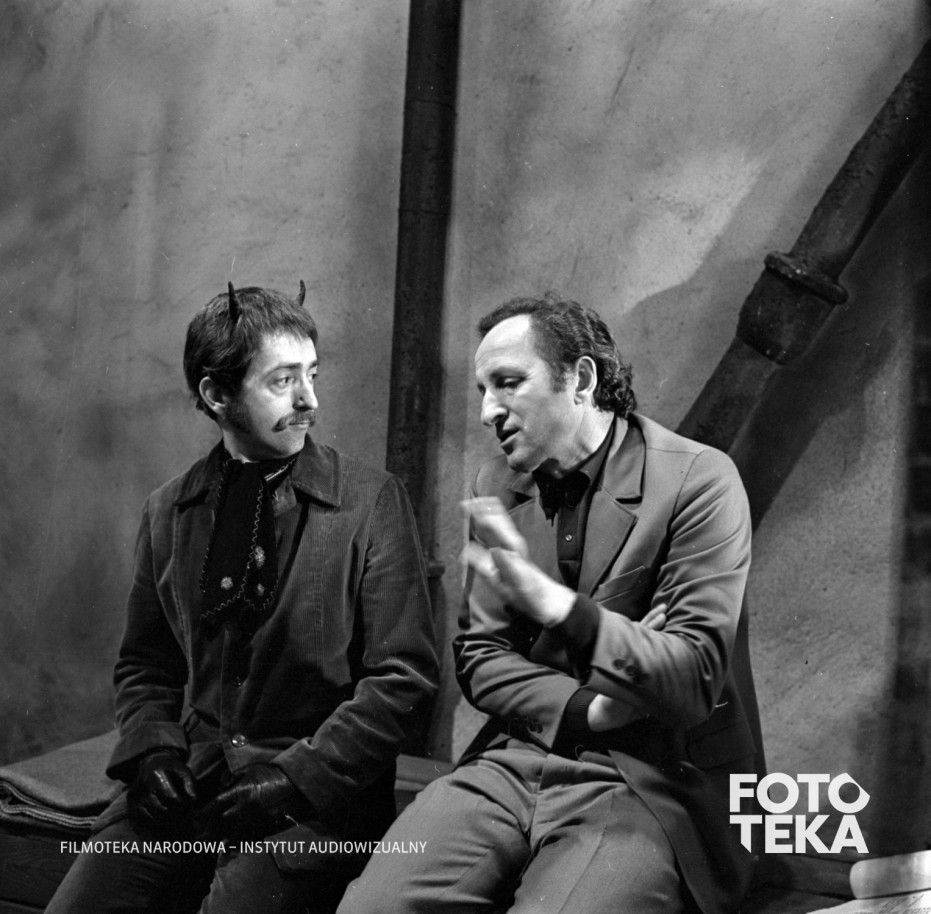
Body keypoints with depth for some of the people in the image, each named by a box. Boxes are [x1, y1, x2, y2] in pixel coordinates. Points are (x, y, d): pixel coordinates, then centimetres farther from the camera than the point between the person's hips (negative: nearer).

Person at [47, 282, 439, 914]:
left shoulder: (372, 501, -3)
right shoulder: (168, 511, 10)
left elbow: (404, 676, -5)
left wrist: (298, 774, -13)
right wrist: (151, 749, 0)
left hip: (316, 797, -3)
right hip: (187, 786, 4)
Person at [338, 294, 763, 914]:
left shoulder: (699, 481, -8)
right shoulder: (498, 486, 10)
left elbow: (694, 682, -15)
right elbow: (481, 656, 11)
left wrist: (550, 601, -28)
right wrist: (586, 708, -9)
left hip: (653, 782, -4)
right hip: (520, 759, 4)